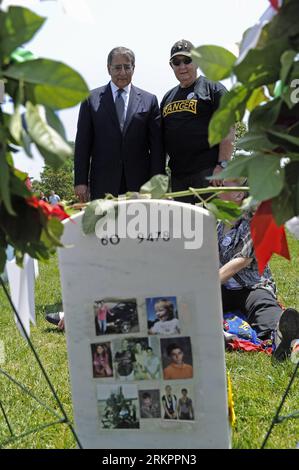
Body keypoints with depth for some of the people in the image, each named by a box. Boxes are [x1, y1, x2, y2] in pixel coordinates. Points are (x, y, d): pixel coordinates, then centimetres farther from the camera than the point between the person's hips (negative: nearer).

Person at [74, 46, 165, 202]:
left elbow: (157, 146, 6)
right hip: (103, 184, 0)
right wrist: (81, 181, -2)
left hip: (139, 183, 1)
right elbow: (82, 143, 6)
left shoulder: (149, 100, 10)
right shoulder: (92, 99, 9)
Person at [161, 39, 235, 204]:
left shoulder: (213, 88, 2)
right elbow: (162, 135, 21)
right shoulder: (168, 97, 20)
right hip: (178, 174, 6)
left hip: (208, 171, -6)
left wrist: (222, 165, -17)